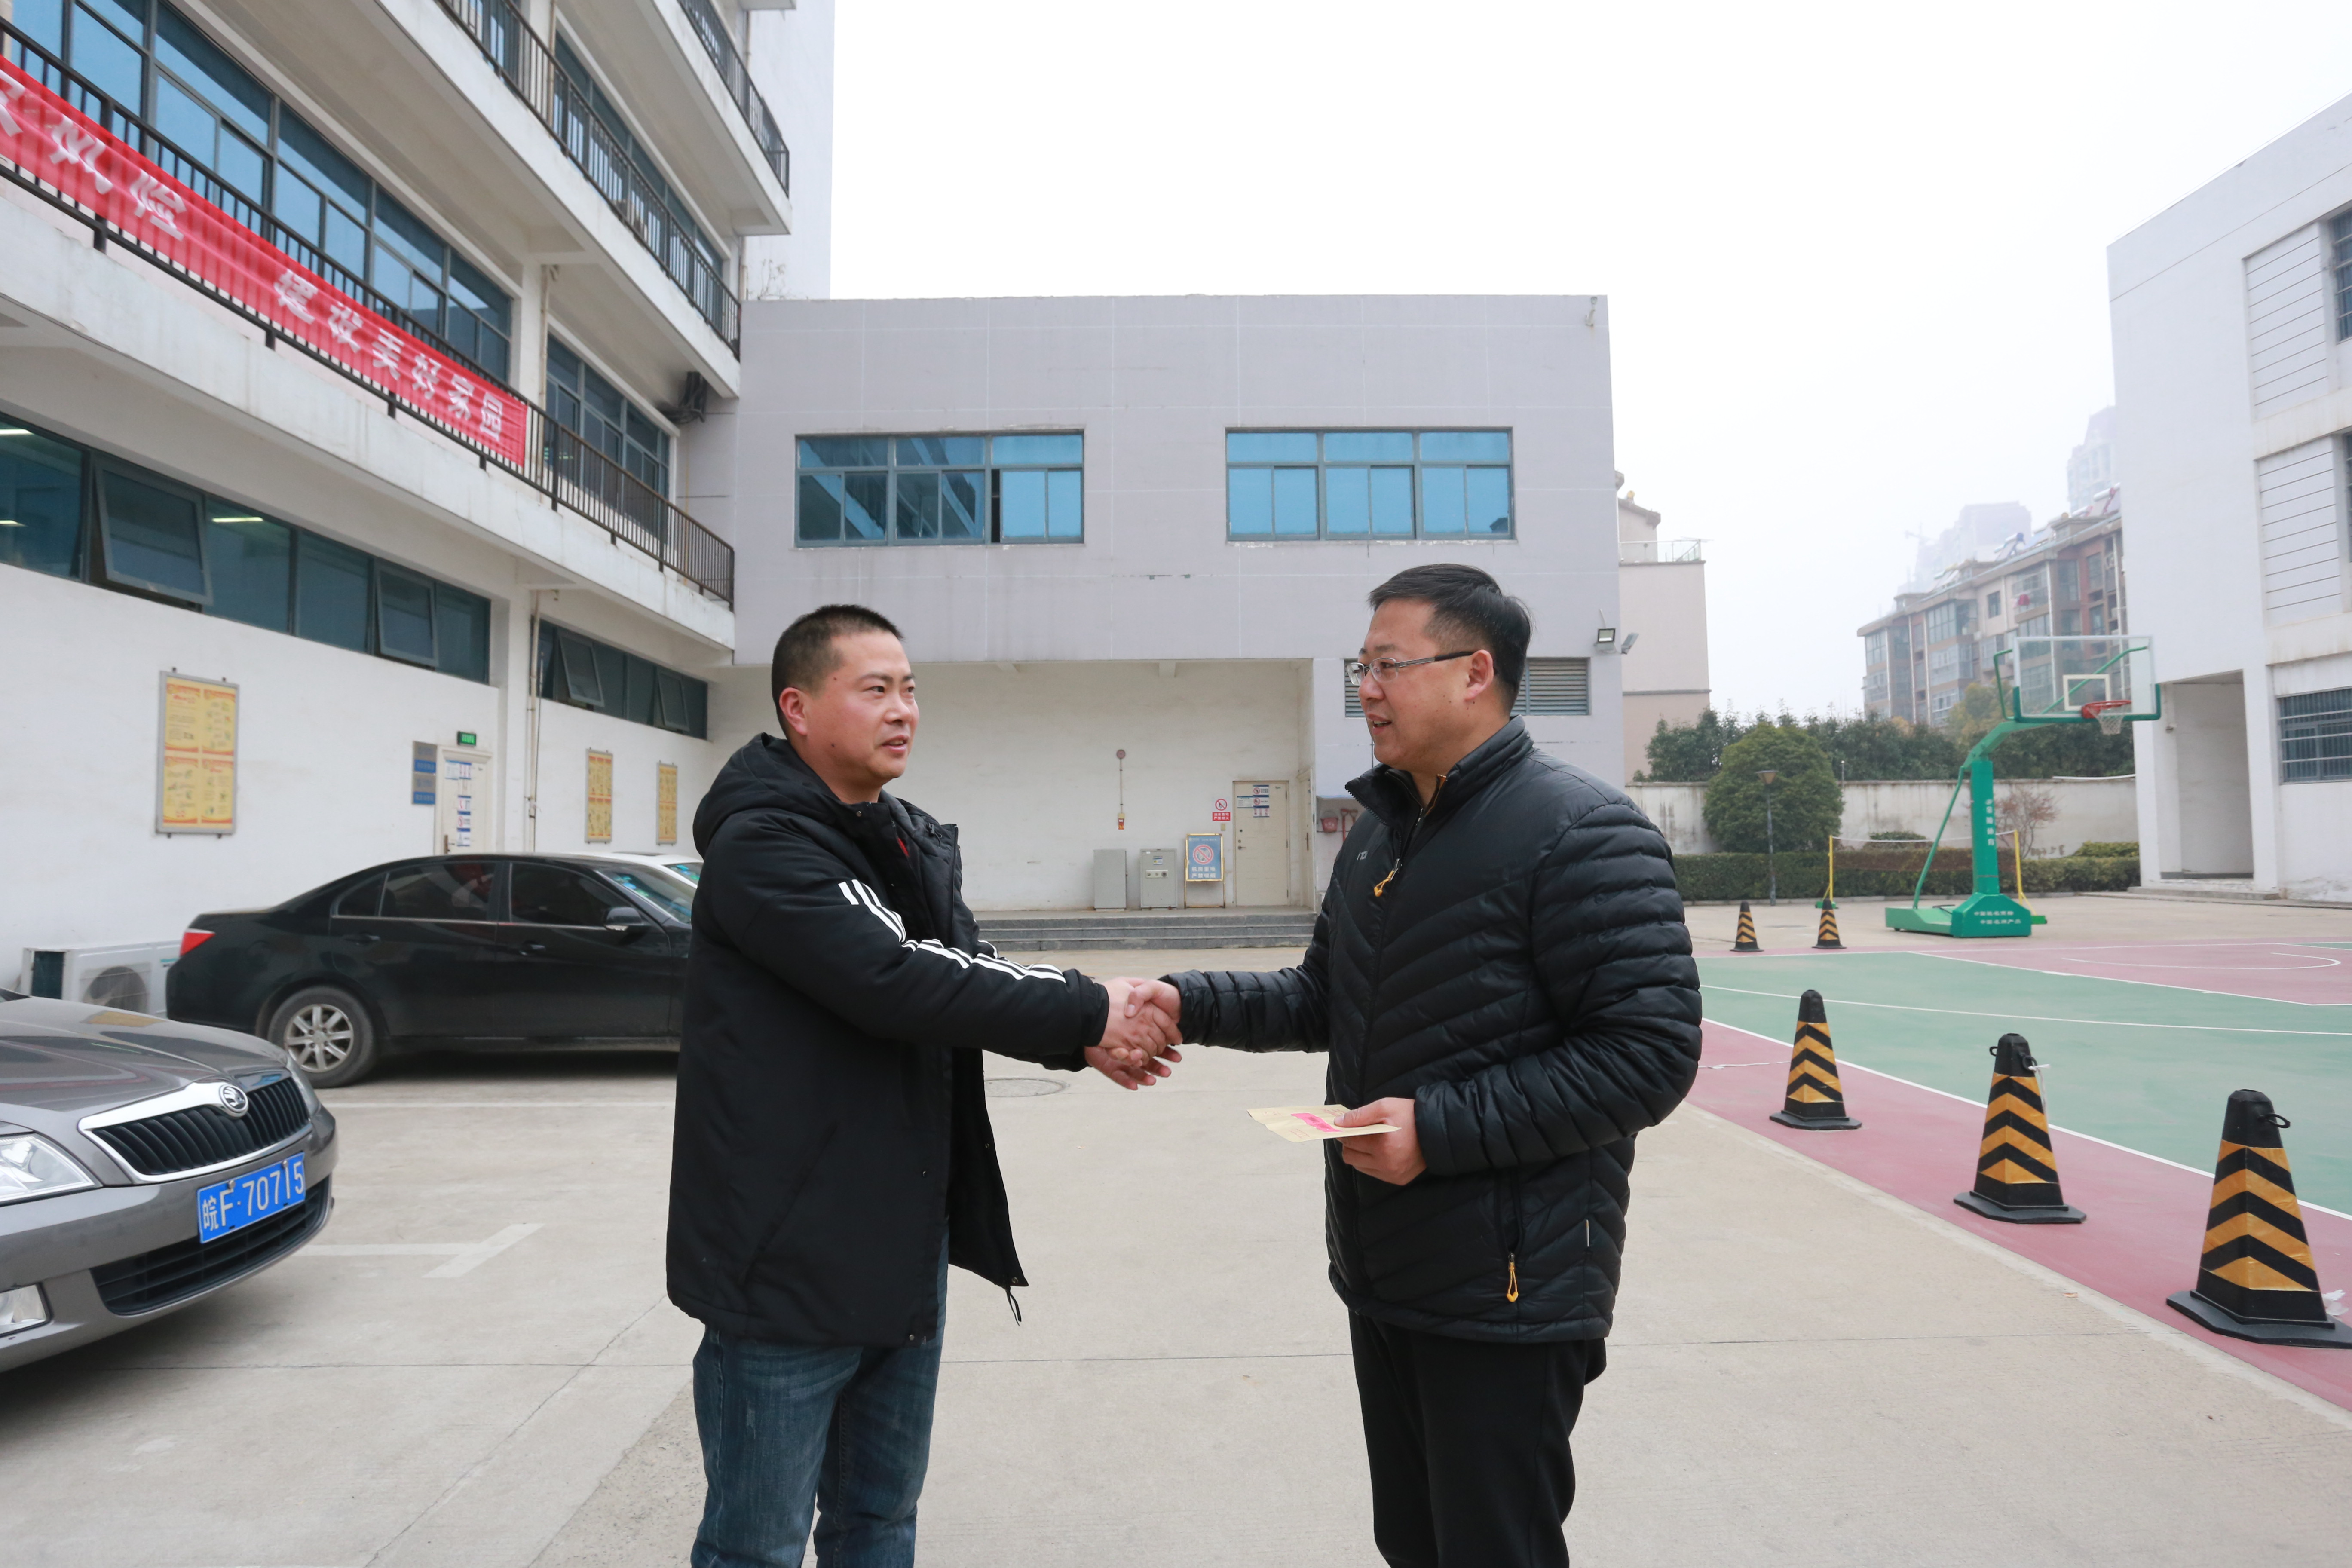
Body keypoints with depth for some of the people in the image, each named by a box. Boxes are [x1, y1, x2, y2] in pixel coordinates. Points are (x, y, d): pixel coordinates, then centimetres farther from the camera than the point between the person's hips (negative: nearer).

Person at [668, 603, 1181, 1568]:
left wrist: (1081, 1038, -14)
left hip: (905, 1248, 8)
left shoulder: (914, 845, 11)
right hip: (789, 1260, -7)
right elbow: (893, 983, -27)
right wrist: (1085, 1013, -23)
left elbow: (967, 974, 5)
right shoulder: (760, 845, -16)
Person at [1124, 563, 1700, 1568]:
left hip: (1504, 1294, -8)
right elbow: (1328, 998, 18)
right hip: (1381, 1276, 8)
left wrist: (1443, 1128, -23)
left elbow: (1650, 1053, -21)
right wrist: (1190, 1004, 3)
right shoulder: (1379, 829, 11)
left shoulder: (1579, 829, -16)